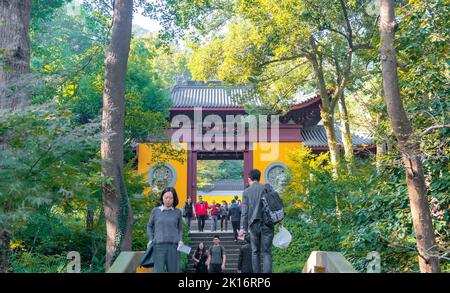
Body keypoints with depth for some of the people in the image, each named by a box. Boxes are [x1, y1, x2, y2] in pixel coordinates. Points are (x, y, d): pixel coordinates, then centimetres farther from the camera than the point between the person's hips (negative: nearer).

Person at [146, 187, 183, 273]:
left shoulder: (178, 212, 7)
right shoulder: (155, 211, 6)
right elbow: (149, 226, 17)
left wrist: (180, 240, 0)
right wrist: (150, 239, 5)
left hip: (173, 245, 1)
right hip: (159, 245, -1)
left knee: (173, 270, 4)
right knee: (158, 270, -3)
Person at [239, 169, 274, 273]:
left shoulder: (246, 191, 3)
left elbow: (244, 211, -1)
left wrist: (243, 227, -2)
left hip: (254, 224, 1)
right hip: (266, 224, 0)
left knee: (255, 252, 13)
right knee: (266, 252, 0)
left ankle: (257, 272, 15)